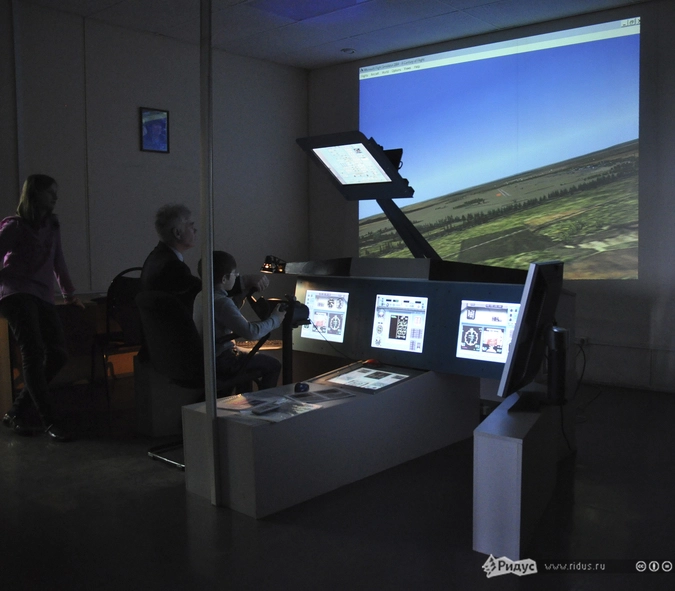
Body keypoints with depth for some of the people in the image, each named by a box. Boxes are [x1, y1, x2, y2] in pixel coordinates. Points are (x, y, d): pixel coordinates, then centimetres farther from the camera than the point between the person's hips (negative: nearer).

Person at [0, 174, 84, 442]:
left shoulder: (52, 226, 20)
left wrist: (69, 293, 26)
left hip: (43, 297, 6)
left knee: (57, 354, -6)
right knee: (34, 352, -17)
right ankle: (49, 422, -15)